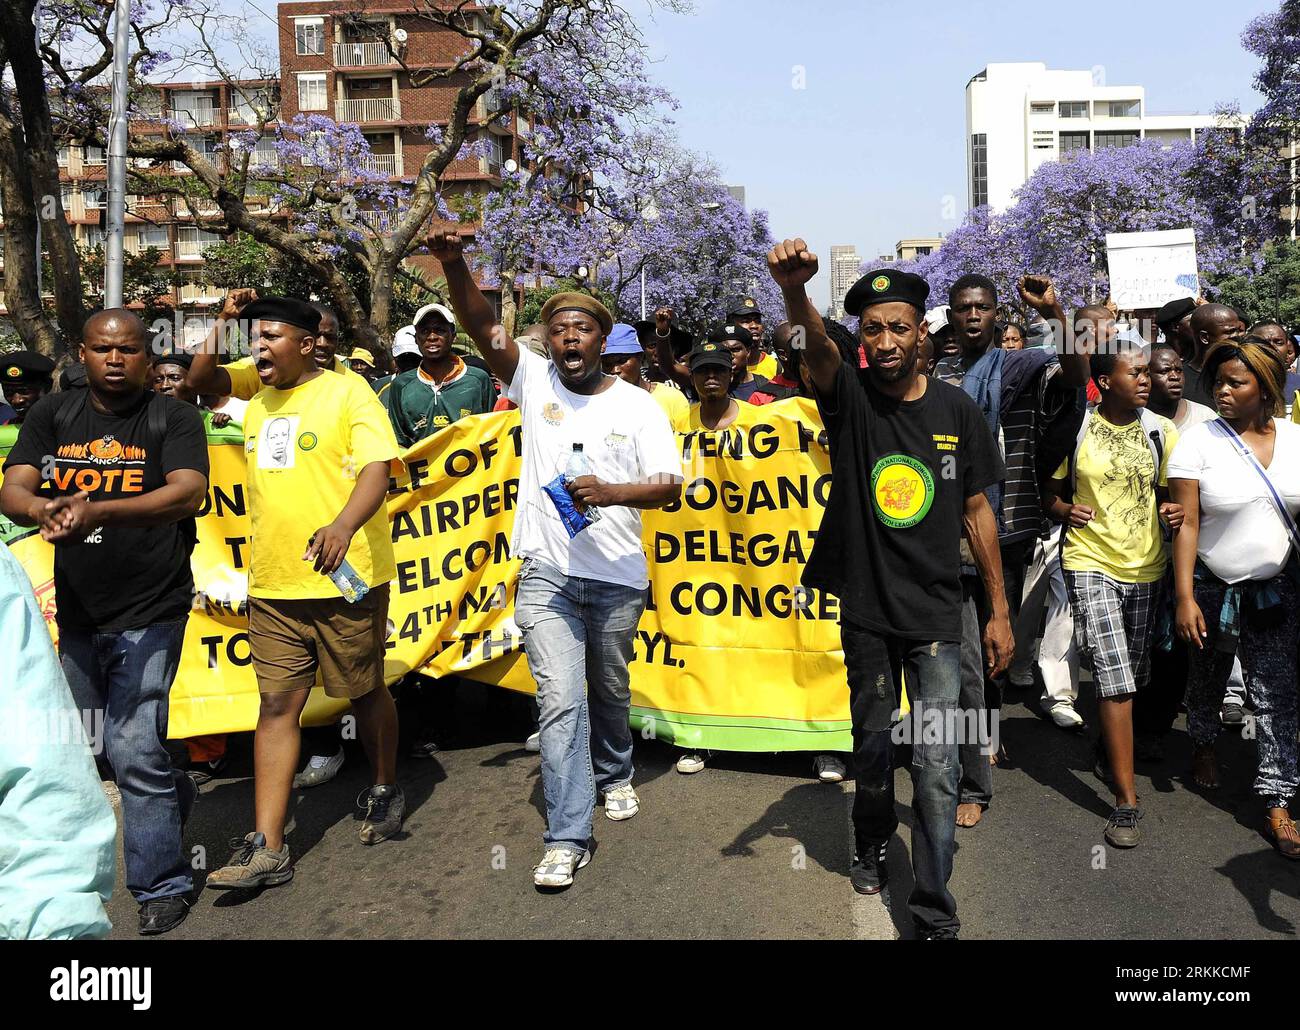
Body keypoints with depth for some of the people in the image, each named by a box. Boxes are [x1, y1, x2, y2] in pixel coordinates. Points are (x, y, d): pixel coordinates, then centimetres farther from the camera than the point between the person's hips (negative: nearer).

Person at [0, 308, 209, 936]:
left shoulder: (173, 418, -7)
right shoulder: (53, 417, 5)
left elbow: (189, 493, -22)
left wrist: (100, 510, -37)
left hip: (149, 612, -5)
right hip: (77, 613, 5)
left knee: (133, 749, -8)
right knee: (90, 744, 20)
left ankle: (160, 887, 8)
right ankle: (176, 792, 47)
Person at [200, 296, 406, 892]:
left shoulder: (348, 392, -6)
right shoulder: (257, 402, 14)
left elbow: (377, 470, -18)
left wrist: (344, 525, -37)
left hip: (345, 578, -5)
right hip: (273, 585, 5)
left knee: (365, 693, 11)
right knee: (277, 704, 3)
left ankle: (385, 792, 35)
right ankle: (267, 848, 5)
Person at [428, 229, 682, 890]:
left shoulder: (638, 405, 0)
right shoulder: (534, 383, 2)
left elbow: (669, 487, -7)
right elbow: (483, 327, -10)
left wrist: (609, 492, -25)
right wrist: (453, 265, -26)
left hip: (618, 579, 1)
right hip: (546, 576, -1)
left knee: (610, 691, 19)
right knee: (560, 700, -7)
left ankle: (614, 776, 47)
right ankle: (567, 838, -2)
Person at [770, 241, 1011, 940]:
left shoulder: (957, 411, -1)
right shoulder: (850, 399, -6)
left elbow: (977, 511, 5)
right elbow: (816, 349, -29)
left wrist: (999, 610, 5)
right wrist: (794, 291, -52)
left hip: (937, 614, 0)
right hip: (865, 608, 0)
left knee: (937, 762, -3)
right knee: (872, 744, 16)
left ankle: (935, 913, 9)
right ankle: (872, 843, 44)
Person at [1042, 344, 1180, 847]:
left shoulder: (1161, 431, 6)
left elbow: (1170, 493, 16)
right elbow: (1052, 491, 7)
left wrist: (1175, 511, -7)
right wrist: (1065, 509, -14)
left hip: (1146, 567, 4)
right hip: (1091, 564, -4)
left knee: (1133, 676, 16)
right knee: (1114, 679, -13)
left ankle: (1110, 745, 44)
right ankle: (1127, 800, -8)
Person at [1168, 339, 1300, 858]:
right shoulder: (1200, 440, -11)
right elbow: (1186, 524, -14)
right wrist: (1185, 597, -17)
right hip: (1212, 587, -2)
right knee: (1208, 678, 17)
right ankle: (1203, 746, 46)